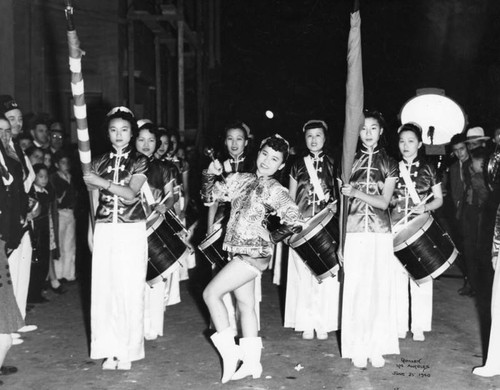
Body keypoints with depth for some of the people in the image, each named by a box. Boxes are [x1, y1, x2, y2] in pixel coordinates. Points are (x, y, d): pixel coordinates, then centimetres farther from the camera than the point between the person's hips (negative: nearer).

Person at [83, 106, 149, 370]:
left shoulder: (139, 162, 2)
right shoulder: (99, 162, 11)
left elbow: (130, 194, -13)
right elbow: (95, 199, 12)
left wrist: (100, 181, -19)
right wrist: (91, 231, 9)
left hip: (132, 231, -3)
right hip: (104, 231, 3)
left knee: (130, 290, -3)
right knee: (104, 289, 1)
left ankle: (127, 351, 6)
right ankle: (109, 350, 10)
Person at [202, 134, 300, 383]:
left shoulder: (275, 189, -10)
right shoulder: (239, 180, 9)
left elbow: (293, 217, -24)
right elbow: (209, 195, 14)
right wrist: (210, 175, -2)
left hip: (255, 253, -7)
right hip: (239, 251, 8)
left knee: (211, 294, -9)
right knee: (245, 304, 13)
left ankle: (229, 352, 3)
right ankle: (252, 363, 23)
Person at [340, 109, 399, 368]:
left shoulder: (389, 164, 6)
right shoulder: (350, 162, 9)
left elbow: (384, 202, -3)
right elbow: (344, 203, 9)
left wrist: (356, 193, -17)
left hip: (380, 234, 0)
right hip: (354, 233, 0)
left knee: (380, 289, 1)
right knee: (356, 290, -1)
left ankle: (377, 348, 9)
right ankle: (358, 349, 7)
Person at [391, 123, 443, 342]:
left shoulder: (428, 170, 4)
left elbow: (439, 199, 7)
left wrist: (425, 207, -13)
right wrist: (391, 200, -10)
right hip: (396, 228, 1)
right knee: (397, 278, 1)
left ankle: (419, 327, 9)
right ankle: (399, 326, 11)